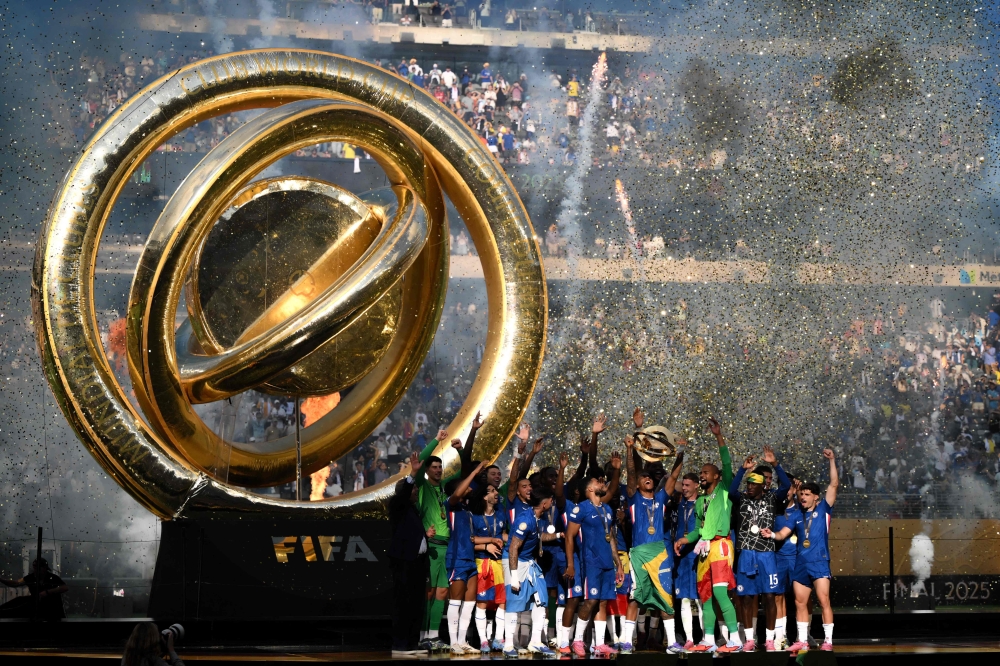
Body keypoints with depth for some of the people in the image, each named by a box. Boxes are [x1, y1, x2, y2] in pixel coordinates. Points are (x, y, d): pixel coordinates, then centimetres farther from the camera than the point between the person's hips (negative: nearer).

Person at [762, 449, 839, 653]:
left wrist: (832, 461, -10)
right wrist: (771, 534, -10)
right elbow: (783, 533, 13)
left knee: (823, 600, -10)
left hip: (819, 562, -5)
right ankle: (802, 640, 13)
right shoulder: (798, 517, 15)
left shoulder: (823, 510, 3)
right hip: (801, 564, 5)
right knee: (800, 602, 6)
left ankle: (828, 640, -8)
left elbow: (834, 484, -5)